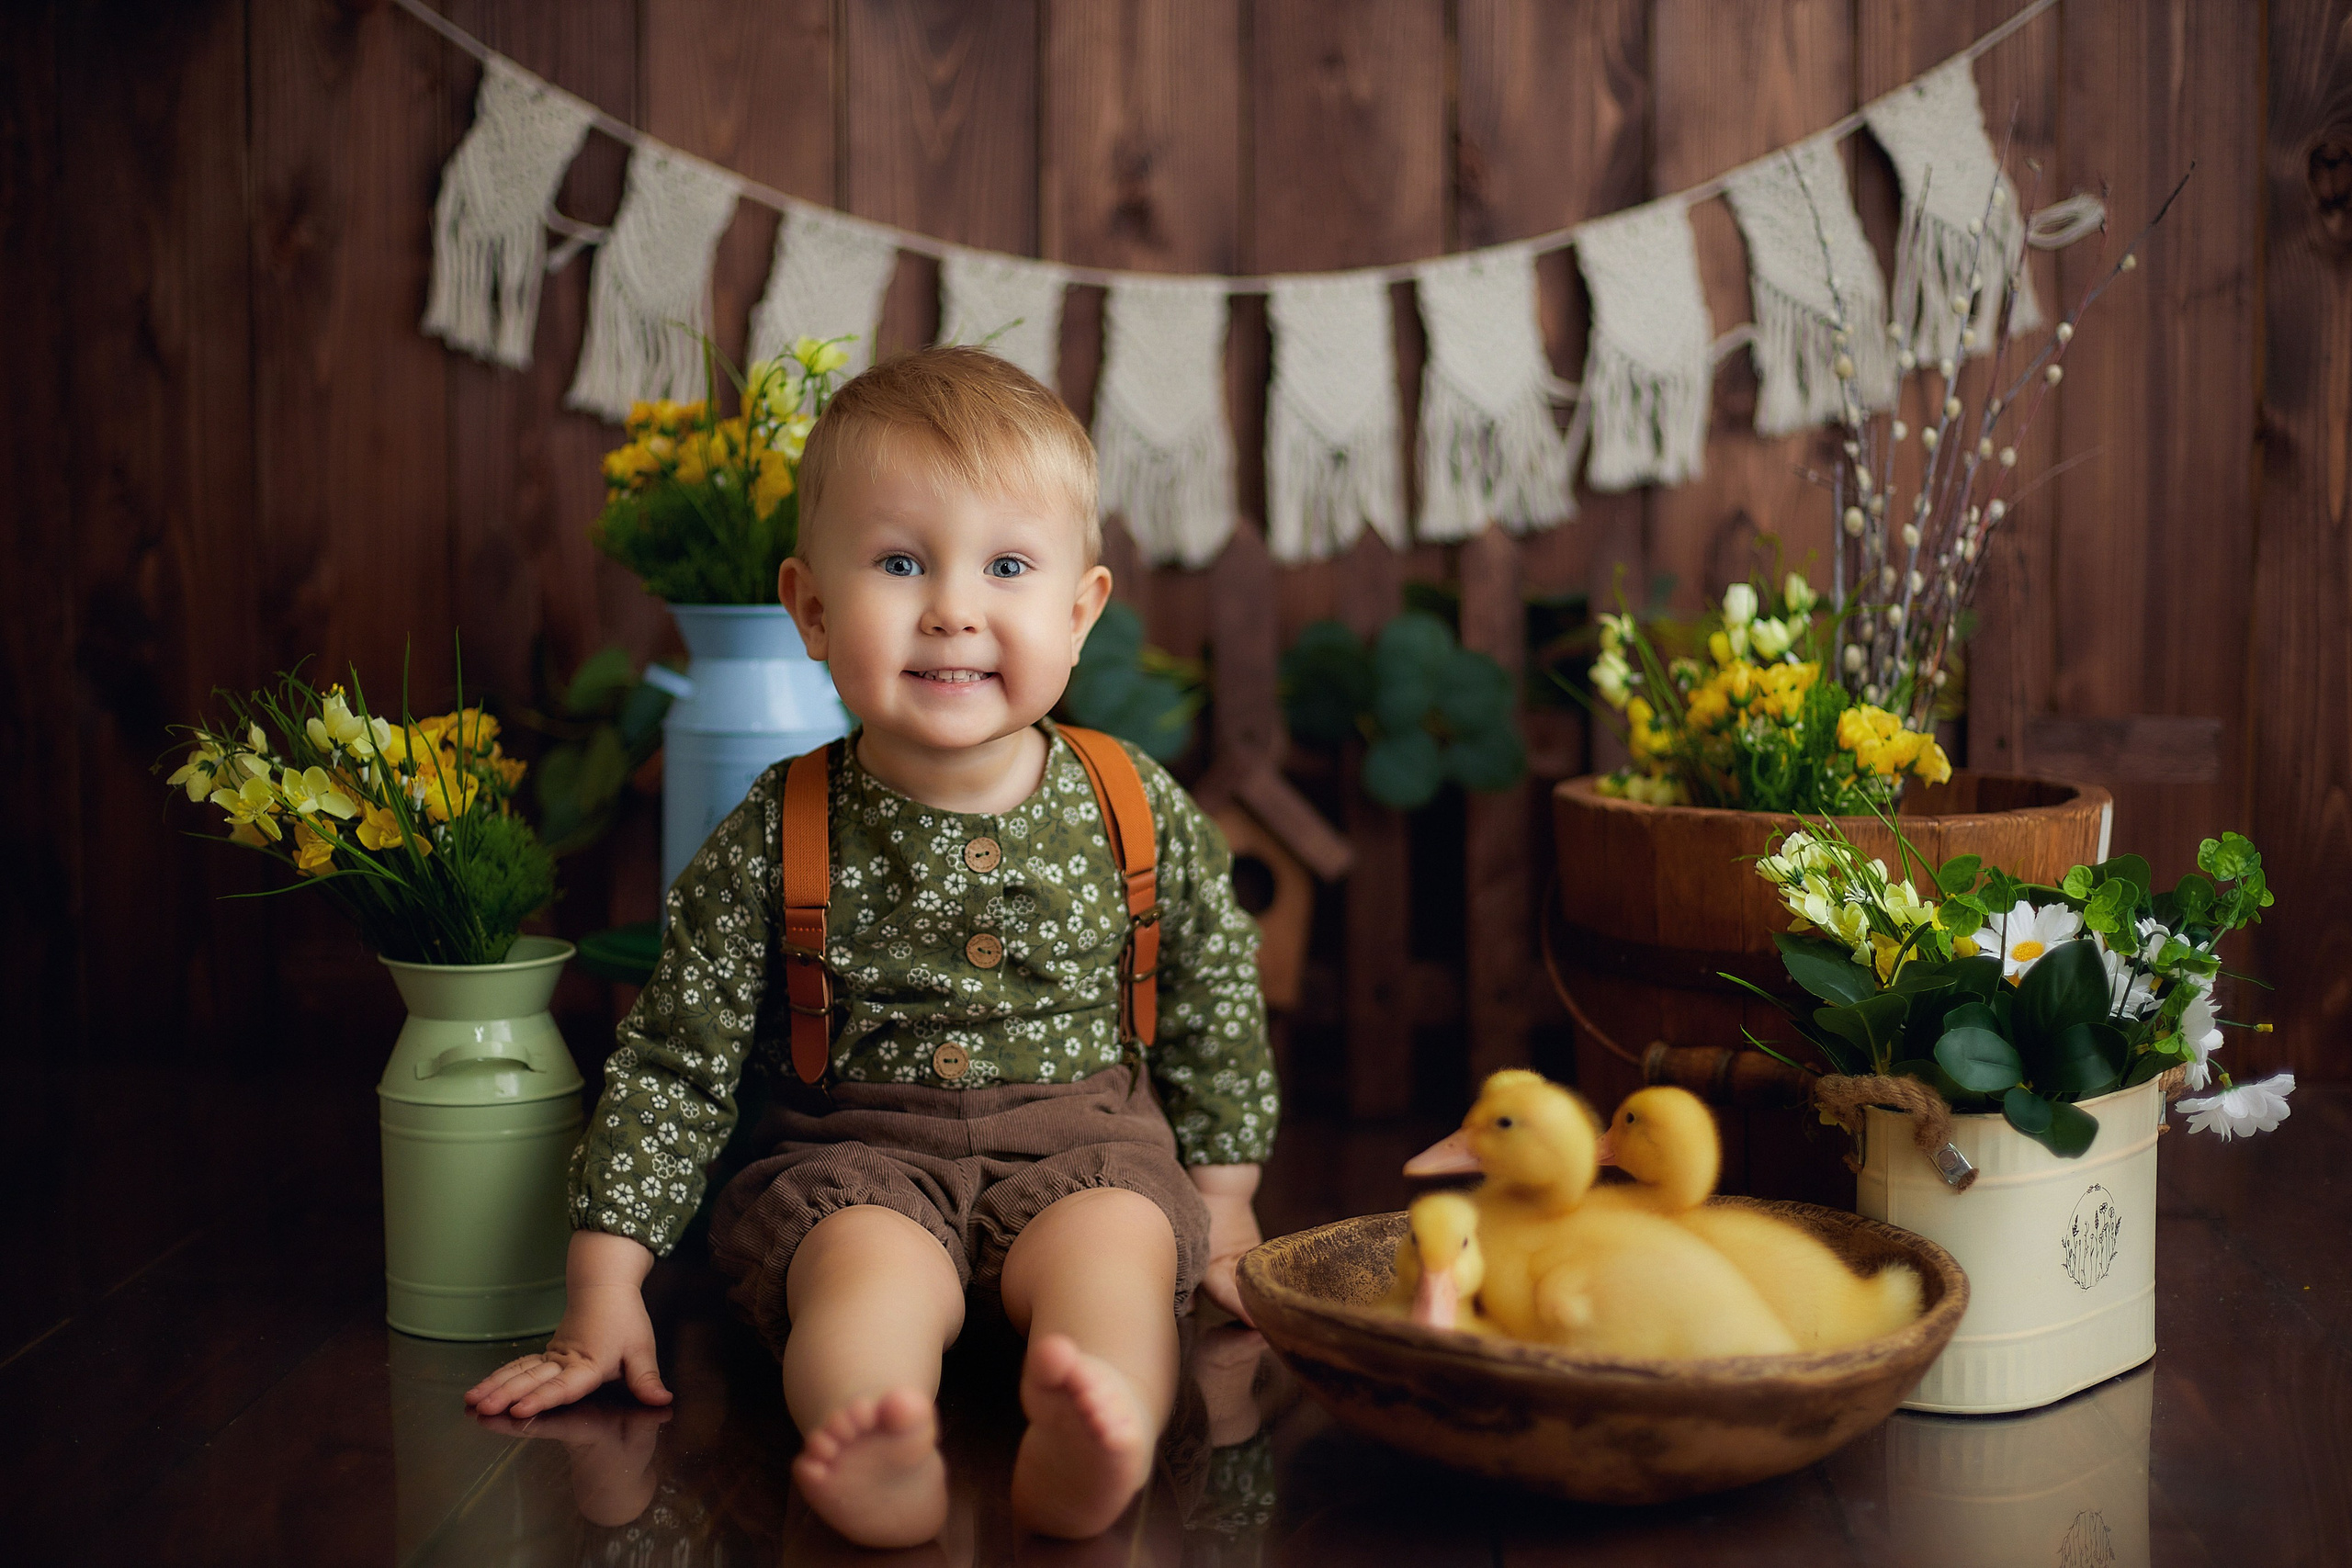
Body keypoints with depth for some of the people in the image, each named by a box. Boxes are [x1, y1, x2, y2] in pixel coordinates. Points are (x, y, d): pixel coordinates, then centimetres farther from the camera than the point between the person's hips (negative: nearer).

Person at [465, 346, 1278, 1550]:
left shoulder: (1142, 813, -1)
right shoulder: (780, 834, -5)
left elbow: (1216, 1004, 14)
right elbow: (676, 1057, -1)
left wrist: (1219, 1203, 15)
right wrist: (605, 1287, -3)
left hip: (1085, 1144, 1)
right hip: (857, 1153, 0)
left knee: (1113, 1249, -30)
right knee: (868, 1267, -31)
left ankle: (1083, 1449, -57)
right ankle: (874, 1459, -58)